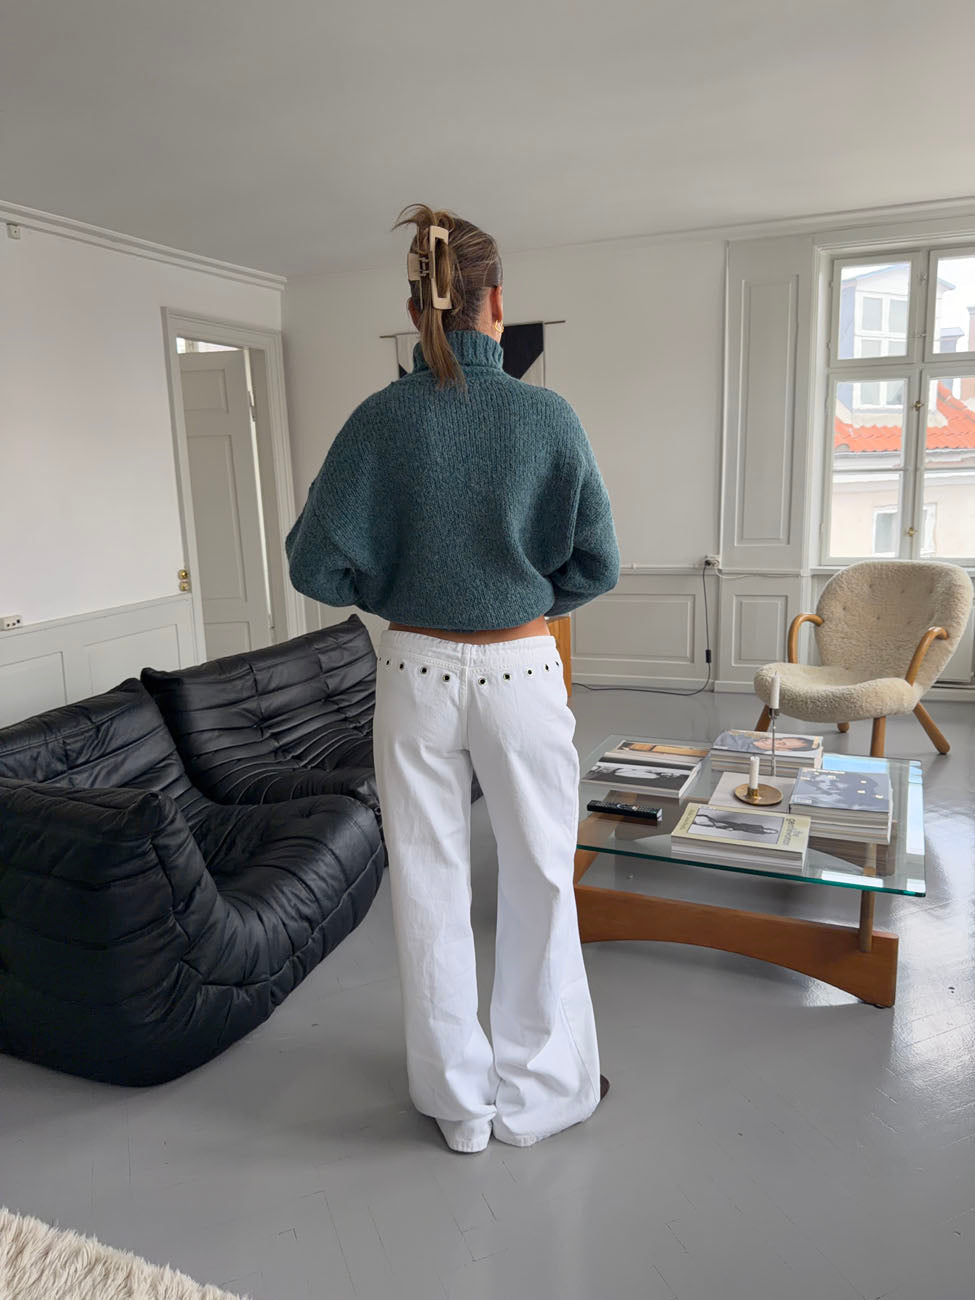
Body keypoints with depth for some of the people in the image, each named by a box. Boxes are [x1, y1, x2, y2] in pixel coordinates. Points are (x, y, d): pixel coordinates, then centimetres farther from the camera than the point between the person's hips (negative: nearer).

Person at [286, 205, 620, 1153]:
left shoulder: (380, 419, -7)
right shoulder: (547, 416, -8)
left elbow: (317, 564, -8)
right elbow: (597, 564, -4)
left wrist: (394, 594, 10)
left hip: (417, 675, 1)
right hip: (520, 674, -1)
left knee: (429, 885, 14)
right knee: (539, 880, 16)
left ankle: (457, 1101, 33)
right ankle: (538, 1093, 34)